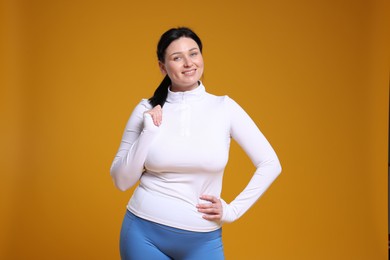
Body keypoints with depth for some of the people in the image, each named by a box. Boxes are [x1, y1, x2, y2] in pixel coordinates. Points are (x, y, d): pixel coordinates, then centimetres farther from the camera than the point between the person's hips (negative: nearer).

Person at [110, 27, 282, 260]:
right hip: (144, 233, 1)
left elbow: (270, 164, 0)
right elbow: (122, 181, -2)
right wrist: (148, 133, -13)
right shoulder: (147, 110, -3)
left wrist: (233, 210, -4)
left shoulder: (224, 107, -4)